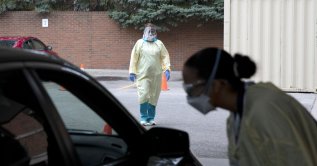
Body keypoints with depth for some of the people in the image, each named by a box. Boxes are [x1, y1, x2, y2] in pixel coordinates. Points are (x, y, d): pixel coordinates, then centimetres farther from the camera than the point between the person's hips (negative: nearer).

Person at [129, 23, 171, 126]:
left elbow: (165, 56, 6)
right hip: (143, 74, -2)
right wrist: (132, 71, -1)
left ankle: (151, 118, 17)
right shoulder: (140, 43, 5)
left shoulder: (159, 44, 9)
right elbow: (134, 58, 3)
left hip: (156, 75, 2)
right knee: (143, 95, -10)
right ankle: (144, 118, 1)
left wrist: (167, 69, -6)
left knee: (154, 97, 7)